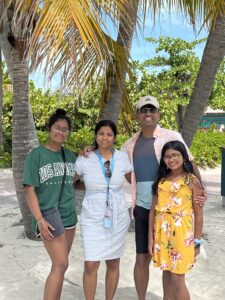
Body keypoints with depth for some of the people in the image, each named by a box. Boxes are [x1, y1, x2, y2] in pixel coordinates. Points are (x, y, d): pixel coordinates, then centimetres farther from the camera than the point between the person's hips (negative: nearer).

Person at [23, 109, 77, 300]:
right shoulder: (36, 155, -7)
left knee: (59, 265, 13)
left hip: (69, 217, 6)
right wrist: (39, 220, -18)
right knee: (61, 264, -11)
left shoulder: (70, 156, 8)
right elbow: (30, 189, -10)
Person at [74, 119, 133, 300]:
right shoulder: (84, 159, -6)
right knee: (91, 265, -2)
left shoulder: (122, 157, -1)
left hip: (118, 218, 2)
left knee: (113, 263, 12)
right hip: (92, 218, -1)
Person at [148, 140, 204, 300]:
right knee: (167, 275, 16)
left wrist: (197, 241, -5)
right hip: (162, 233, 4)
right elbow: (153, 210, 6)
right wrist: (151, 237, 4)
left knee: (177, 279, 2)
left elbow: (198, 214, -5)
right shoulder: (161, 181, 5)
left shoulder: (192, 181, -7)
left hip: (181, 234, -4)